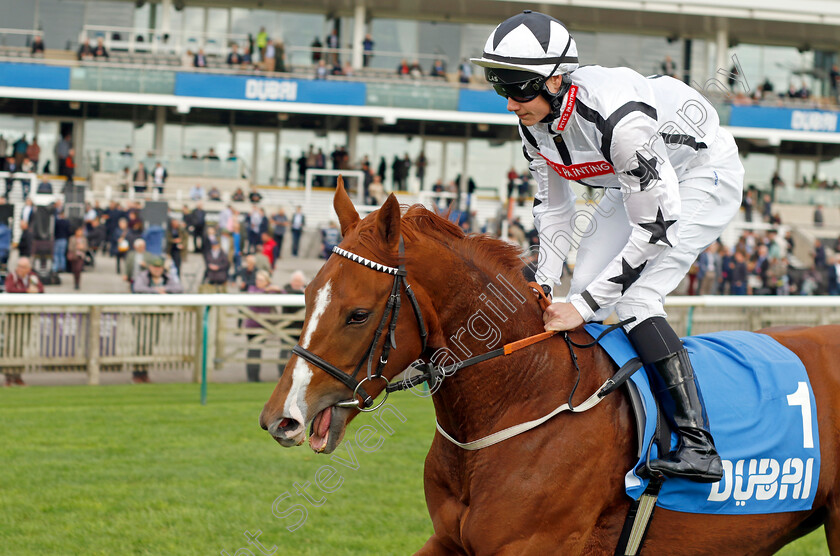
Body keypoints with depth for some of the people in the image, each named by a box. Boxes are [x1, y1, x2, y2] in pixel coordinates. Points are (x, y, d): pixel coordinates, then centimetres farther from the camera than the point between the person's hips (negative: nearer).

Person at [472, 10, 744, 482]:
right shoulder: (534, 124, -13)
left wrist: (584, 305, -32)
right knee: (584, 290, 0)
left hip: (705, 175, -9)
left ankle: (699, 446, -27)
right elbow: (553, 204, 3)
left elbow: (655, 226, -34)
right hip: (640, 182, 9)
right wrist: (544, 285, -8)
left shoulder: (619, 119, -39)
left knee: (635, 299, -23)